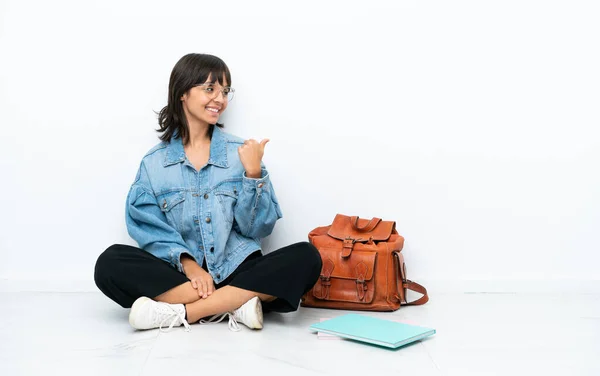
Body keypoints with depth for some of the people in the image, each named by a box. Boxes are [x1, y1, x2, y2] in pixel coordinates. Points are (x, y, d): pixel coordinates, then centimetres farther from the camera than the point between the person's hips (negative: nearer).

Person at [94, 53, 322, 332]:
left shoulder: (240, 152, 3)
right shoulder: (155, 162, 3)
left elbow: (258, 228, 0)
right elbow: (149, 228, -3)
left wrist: (253, 173, -12)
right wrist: (187, 262, -19)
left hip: (237, 270, 1)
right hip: (181, 274, 0)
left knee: (306, 258, -25)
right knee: (110, 263, -25)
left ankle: (180, 313, -27)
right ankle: (236, 305, -25)